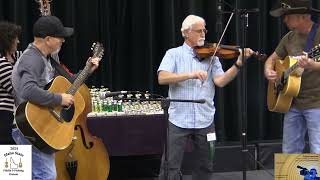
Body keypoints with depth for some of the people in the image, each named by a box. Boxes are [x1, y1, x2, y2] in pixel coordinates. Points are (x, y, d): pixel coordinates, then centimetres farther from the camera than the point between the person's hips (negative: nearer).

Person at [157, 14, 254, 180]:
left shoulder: (211, 56, 9)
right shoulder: (174, 54, 3)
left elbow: (220, 81, -4)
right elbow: (162, 78, -13)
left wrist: (238, 63, -17)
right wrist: (190, 74, -23)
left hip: (205, 120, 3)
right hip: (179, 119, -3)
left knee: (205, 167, 11)